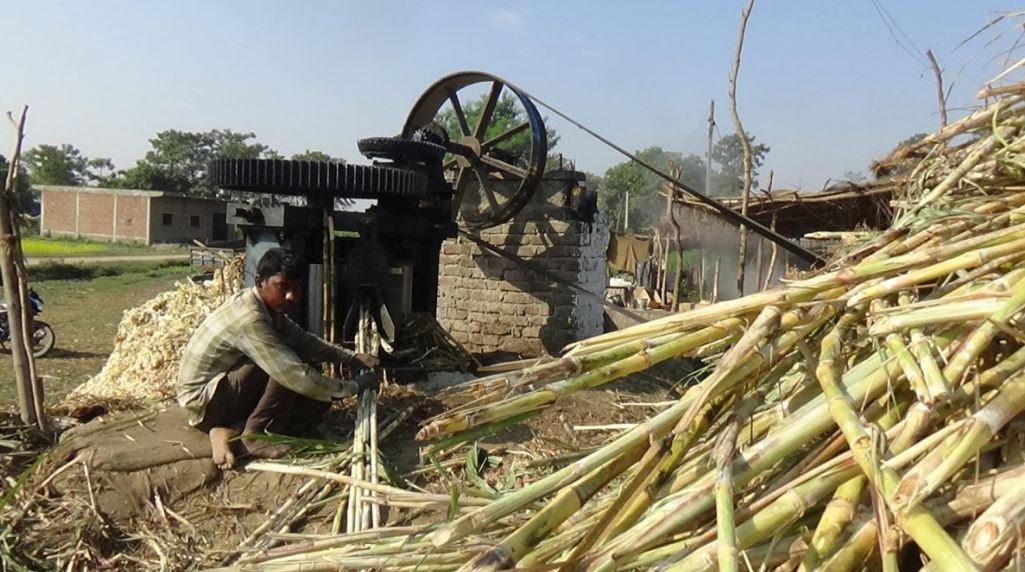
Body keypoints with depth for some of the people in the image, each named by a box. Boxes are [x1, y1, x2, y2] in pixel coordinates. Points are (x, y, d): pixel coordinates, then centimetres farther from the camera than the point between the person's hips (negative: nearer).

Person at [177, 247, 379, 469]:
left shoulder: (268, 307, -1)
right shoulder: (250, 318, -30)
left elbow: (305, 341, 9)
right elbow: (297, 377, -33)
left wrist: (353, 358, -2)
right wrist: (355, 386, -22)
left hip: (224, 392, 9)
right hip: (204, 401, -9)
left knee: (318, 397, -1)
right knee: (286, 365, -27)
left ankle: (233, 433, -5)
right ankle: (254, 435, -13)